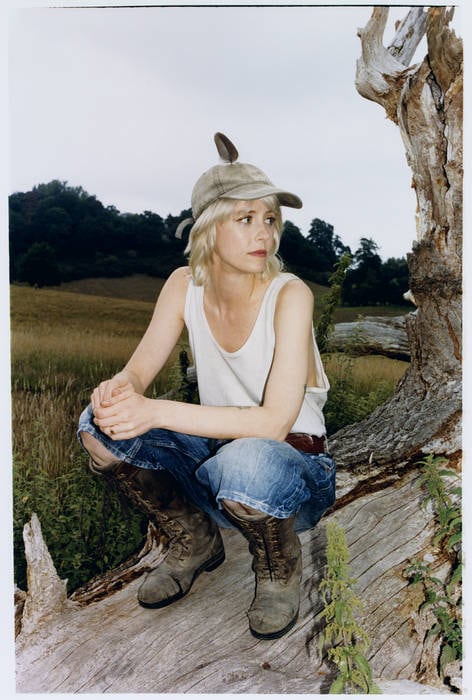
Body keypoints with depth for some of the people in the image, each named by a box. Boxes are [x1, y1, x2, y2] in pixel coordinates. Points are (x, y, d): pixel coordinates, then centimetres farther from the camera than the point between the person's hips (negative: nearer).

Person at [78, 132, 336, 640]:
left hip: (294, 466, -4)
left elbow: (275, 422, -28)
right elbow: (139, 369, -6)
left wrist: (157, 412, -36)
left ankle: (280, 569, -1)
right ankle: (194, 544, 8)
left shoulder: (289, 295, -21)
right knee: (99, 427, -14)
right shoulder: (185, 285, -6)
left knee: (244, 462, -40)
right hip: (216, 455, 5)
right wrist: (117, 389, -32)